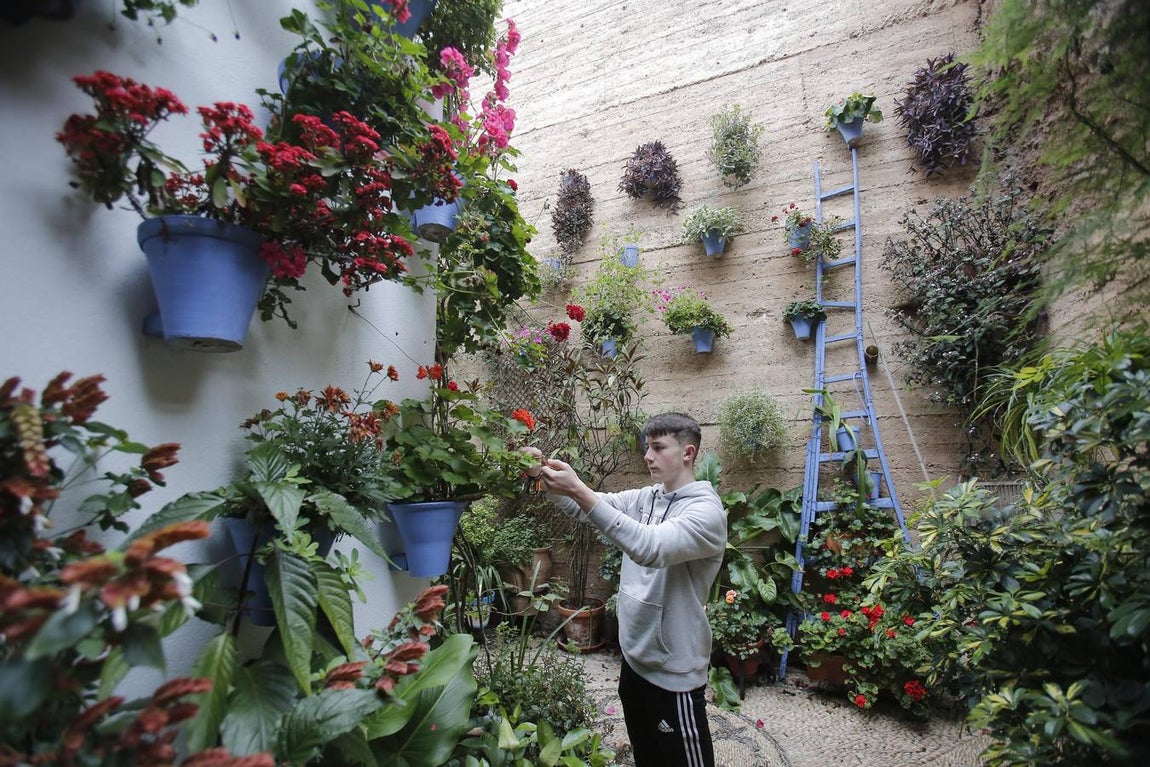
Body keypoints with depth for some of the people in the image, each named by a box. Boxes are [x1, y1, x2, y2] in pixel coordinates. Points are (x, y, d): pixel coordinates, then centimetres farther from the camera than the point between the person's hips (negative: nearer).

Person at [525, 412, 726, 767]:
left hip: (673, 671, -7)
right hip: (635, 657, 7)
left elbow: (651, 547, -37)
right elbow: (586, 508, -3)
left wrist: (580, 490, -41)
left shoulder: (706, 512, -21)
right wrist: (542, 473, -21)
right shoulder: (644, 498, 2)